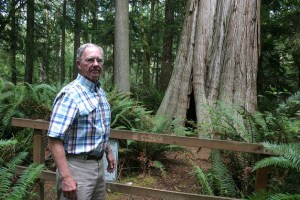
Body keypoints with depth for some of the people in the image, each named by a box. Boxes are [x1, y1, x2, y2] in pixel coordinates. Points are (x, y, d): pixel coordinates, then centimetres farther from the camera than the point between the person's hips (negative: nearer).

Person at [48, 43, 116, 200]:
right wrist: (66, 177, -28)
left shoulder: (101, 92, 8)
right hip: (77, 166, -8)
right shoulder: (70, 94, -19)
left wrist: (108, 152, 21)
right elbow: (55, 138, -24)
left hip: (99, 164, 8)